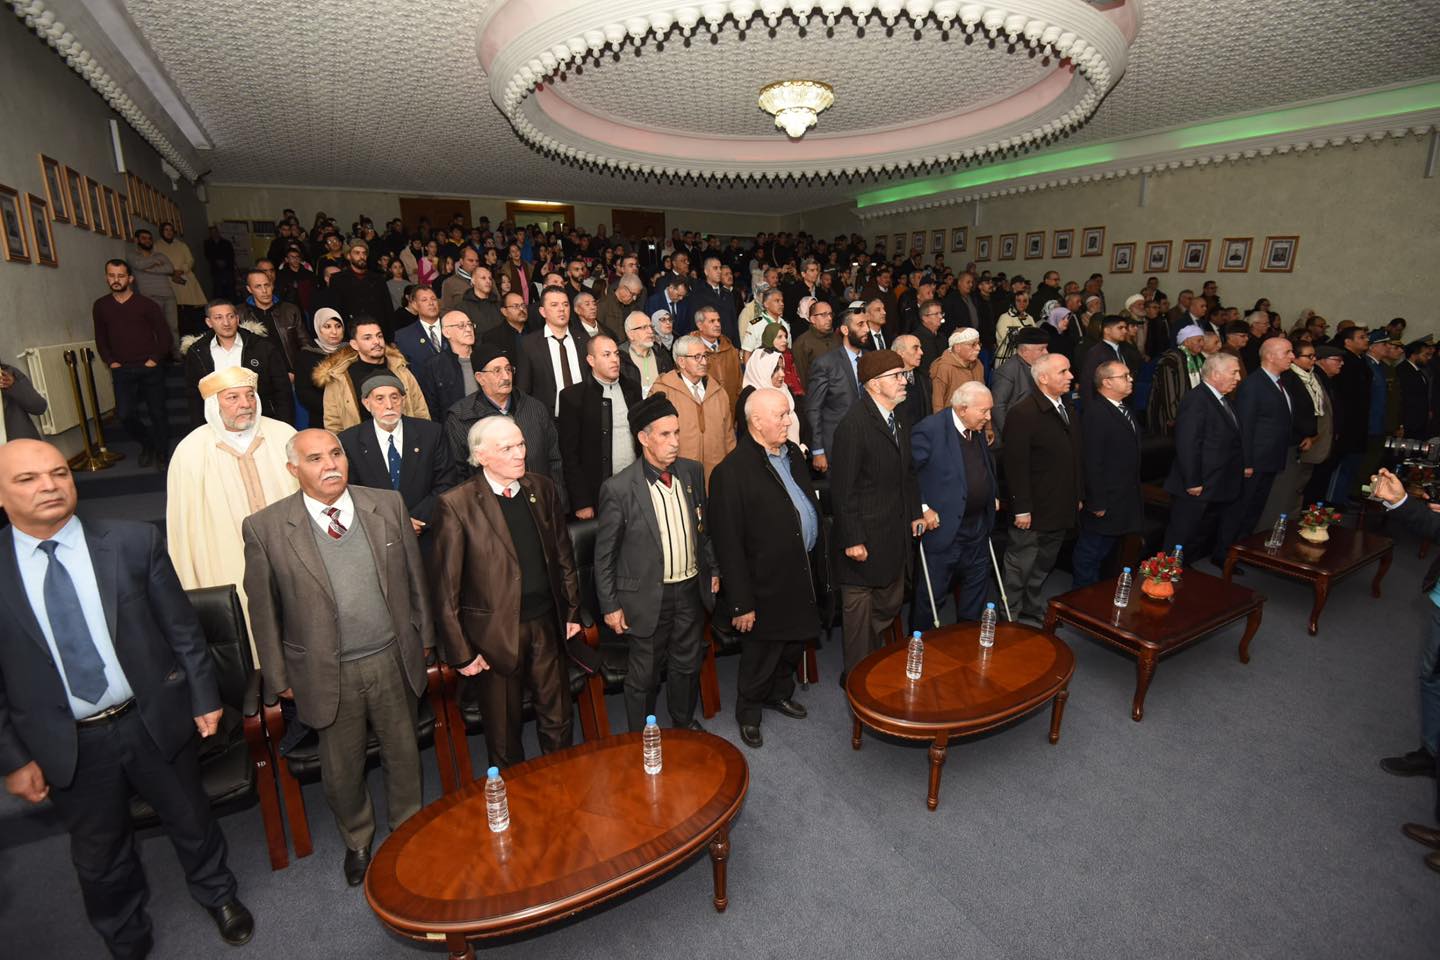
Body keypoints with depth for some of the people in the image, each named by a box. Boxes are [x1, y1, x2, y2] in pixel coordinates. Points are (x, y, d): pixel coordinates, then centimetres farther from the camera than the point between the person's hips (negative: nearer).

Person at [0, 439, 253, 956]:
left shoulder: (134, 541, -10)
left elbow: (181, 626, -4)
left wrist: (204, 696, -2)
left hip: (156, 720, -1)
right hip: (64, 745, 1)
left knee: (191, 820, 20)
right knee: (98, 855, 22)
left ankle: (217, 894, 48)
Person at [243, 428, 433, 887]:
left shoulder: (388, 505, -6)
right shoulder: (265, 528, -12)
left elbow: (414, 575, 3)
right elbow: (263, 609, -2)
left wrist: (423, 637, 8)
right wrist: (279, 676, 3)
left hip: (394, 660, 2)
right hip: (330, 674, -1)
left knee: (403, 755, 20)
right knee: (342, 770, 20)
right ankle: (357, 840, 49)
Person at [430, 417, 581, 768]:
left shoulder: (541, 488, 1)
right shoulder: (456, 505, -15)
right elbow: (446, 588, -11)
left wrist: (572, 610, 10)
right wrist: (460, 652, -9)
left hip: (546, 624, 4)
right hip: (496, 633, -4)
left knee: (558, 721, 19)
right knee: (504, 734, 17)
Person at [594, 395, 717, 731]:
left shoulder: (693, 472, -2)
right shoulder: (618, 488, -18)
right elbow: (604, 554, -10)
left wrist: (713, 570, 13)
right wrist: (610, 606, -8)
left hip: (692, 590, 5)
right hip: (648, 597, -4)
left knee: (688, 664, 22)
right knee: (645, 675, 13)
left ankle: (684, 722, 48)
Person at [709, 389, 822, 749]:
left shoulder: (793, 453, 3)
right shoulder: (732, 471, -22)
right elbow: (729, 545, -20)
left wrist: (818, 560, 12)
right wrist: (741, 603, -18)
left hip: (801, 576, 8)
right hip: (766, 585, -7)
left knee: (794, 645, 26)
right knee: (759, 657, 13)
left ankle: (780, 693, 52)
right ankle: (749, 713, 39)